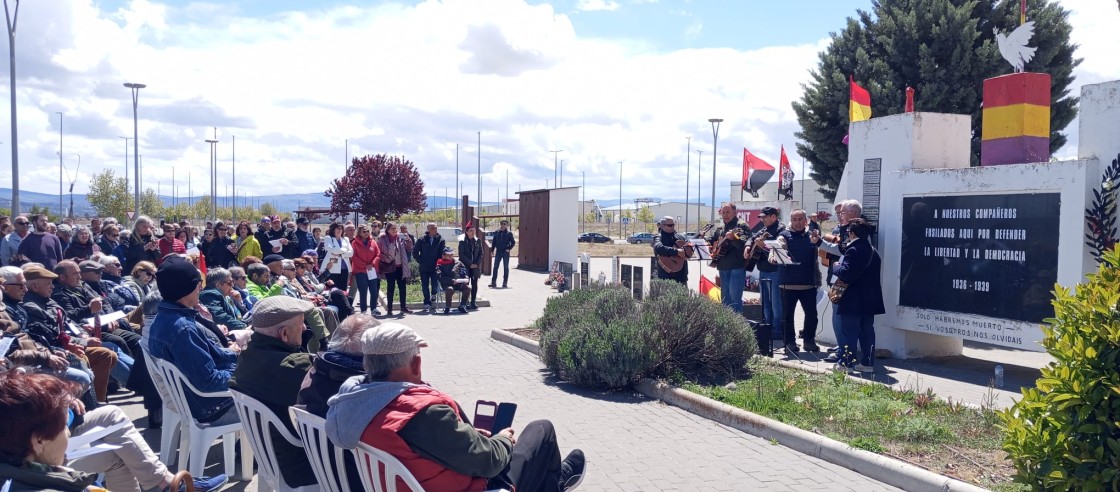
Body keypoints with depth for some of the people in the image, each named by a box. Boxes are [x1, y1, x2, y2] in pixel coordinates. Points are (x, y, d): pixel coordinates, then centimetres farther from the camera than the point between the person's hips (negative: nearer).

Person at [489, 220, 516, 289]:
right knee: (495, 267, 1)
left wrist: (509, 248, -8)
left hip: (505, 252, -2)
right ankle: (493, 282, 5)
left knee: (506, 267, 3)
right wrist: (492, 250, 3)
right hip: (498, 252, 2)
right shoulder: (496, 232, 4)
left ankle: (505, 283, 9)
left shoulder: (509, 233, -2)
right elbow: (494, 242, 9)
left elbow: (513, 242, 3)